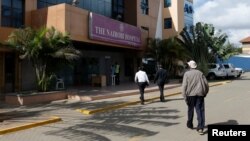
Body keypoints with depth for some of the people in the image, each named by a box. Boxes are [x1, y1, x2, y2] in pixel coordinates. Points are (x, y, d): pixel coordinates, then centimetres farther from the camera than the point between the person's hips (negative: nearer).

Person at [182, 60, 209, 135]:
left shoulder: (187, 74, 0)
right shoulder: (200, 73, 9)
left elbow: (184, 86, -8)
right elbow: (206, 84, 7)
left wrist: (185, 97, -7)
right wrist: (205, 93, 20)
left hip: (191, 95, -1)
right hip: (200, 94, 2)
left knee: (190, 110, 15)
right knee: (200, 110, 0)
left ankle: (190, 124, 31)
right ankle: (200, 128, -8)